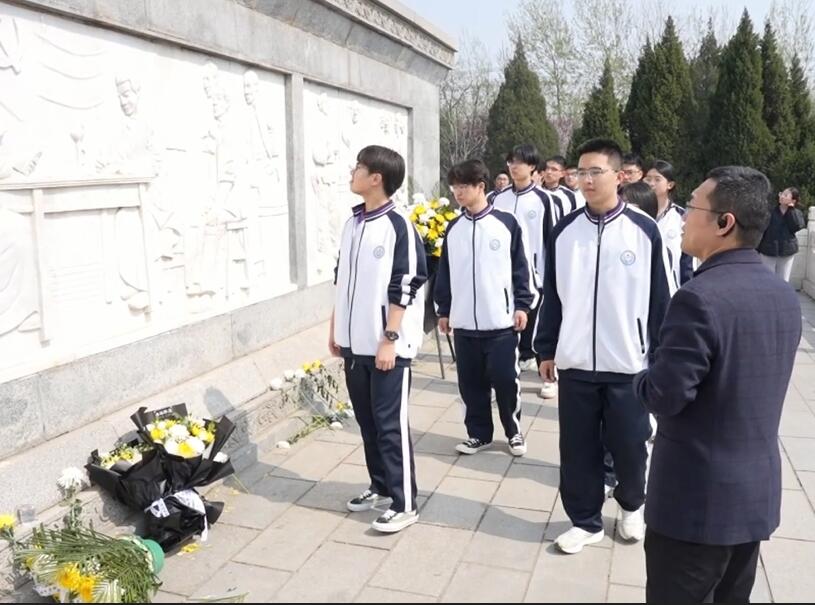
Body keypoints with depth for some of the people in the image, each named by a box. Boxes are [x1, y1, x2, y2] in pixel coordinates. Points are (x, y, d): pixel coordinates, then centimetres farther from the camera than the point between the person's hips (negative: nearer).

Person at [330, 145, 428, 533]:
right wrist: (336, 329, 16)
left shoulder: (399, 227, -13)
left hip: (386, 346, -7)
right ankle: (380, 486, 32)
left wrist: (390, 339, -18)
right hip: (355, 343, 8)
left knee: (390, 424, -1)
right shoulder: (352, 224, 10)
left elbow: (404, 290, -15)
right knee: (366, 420, 16)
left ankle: (404, 504, 11)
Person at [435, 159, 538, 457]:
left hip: (501, 321, -4)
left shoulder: (506, 223, -3)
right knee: (471, 382, 9)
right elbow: (445, 272, 12)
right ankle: (478, 433, 24)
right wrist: (444, 310, 11)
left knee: (505, 379, 1)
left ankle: (513, 431, 21)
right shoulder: (453, 228, 8)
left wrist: (523, 305, -4)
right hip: (464, 322, 4)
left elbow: (520, 268, -1)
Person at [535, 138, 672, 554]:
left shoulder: (644, 230, -5)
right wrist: (546, 349, 7)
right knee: (578, 449, 9)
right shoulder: (564, 231, 2)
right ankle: (585, 521, 27)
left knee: (629, 445, 10)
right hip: (574, 362, 2)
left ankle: (631, 504, 39)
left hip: (627, 363, -2)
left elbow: (658, 298, -1)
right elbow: (552, 295, 7)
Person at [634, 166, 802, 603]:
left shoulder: (700, 297, -24)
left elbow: (663, 397, -23)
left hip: (696, 498, -8)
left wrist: (643, 378, -2)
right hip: (759, 492, 8)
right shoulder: (785, 297, 3)